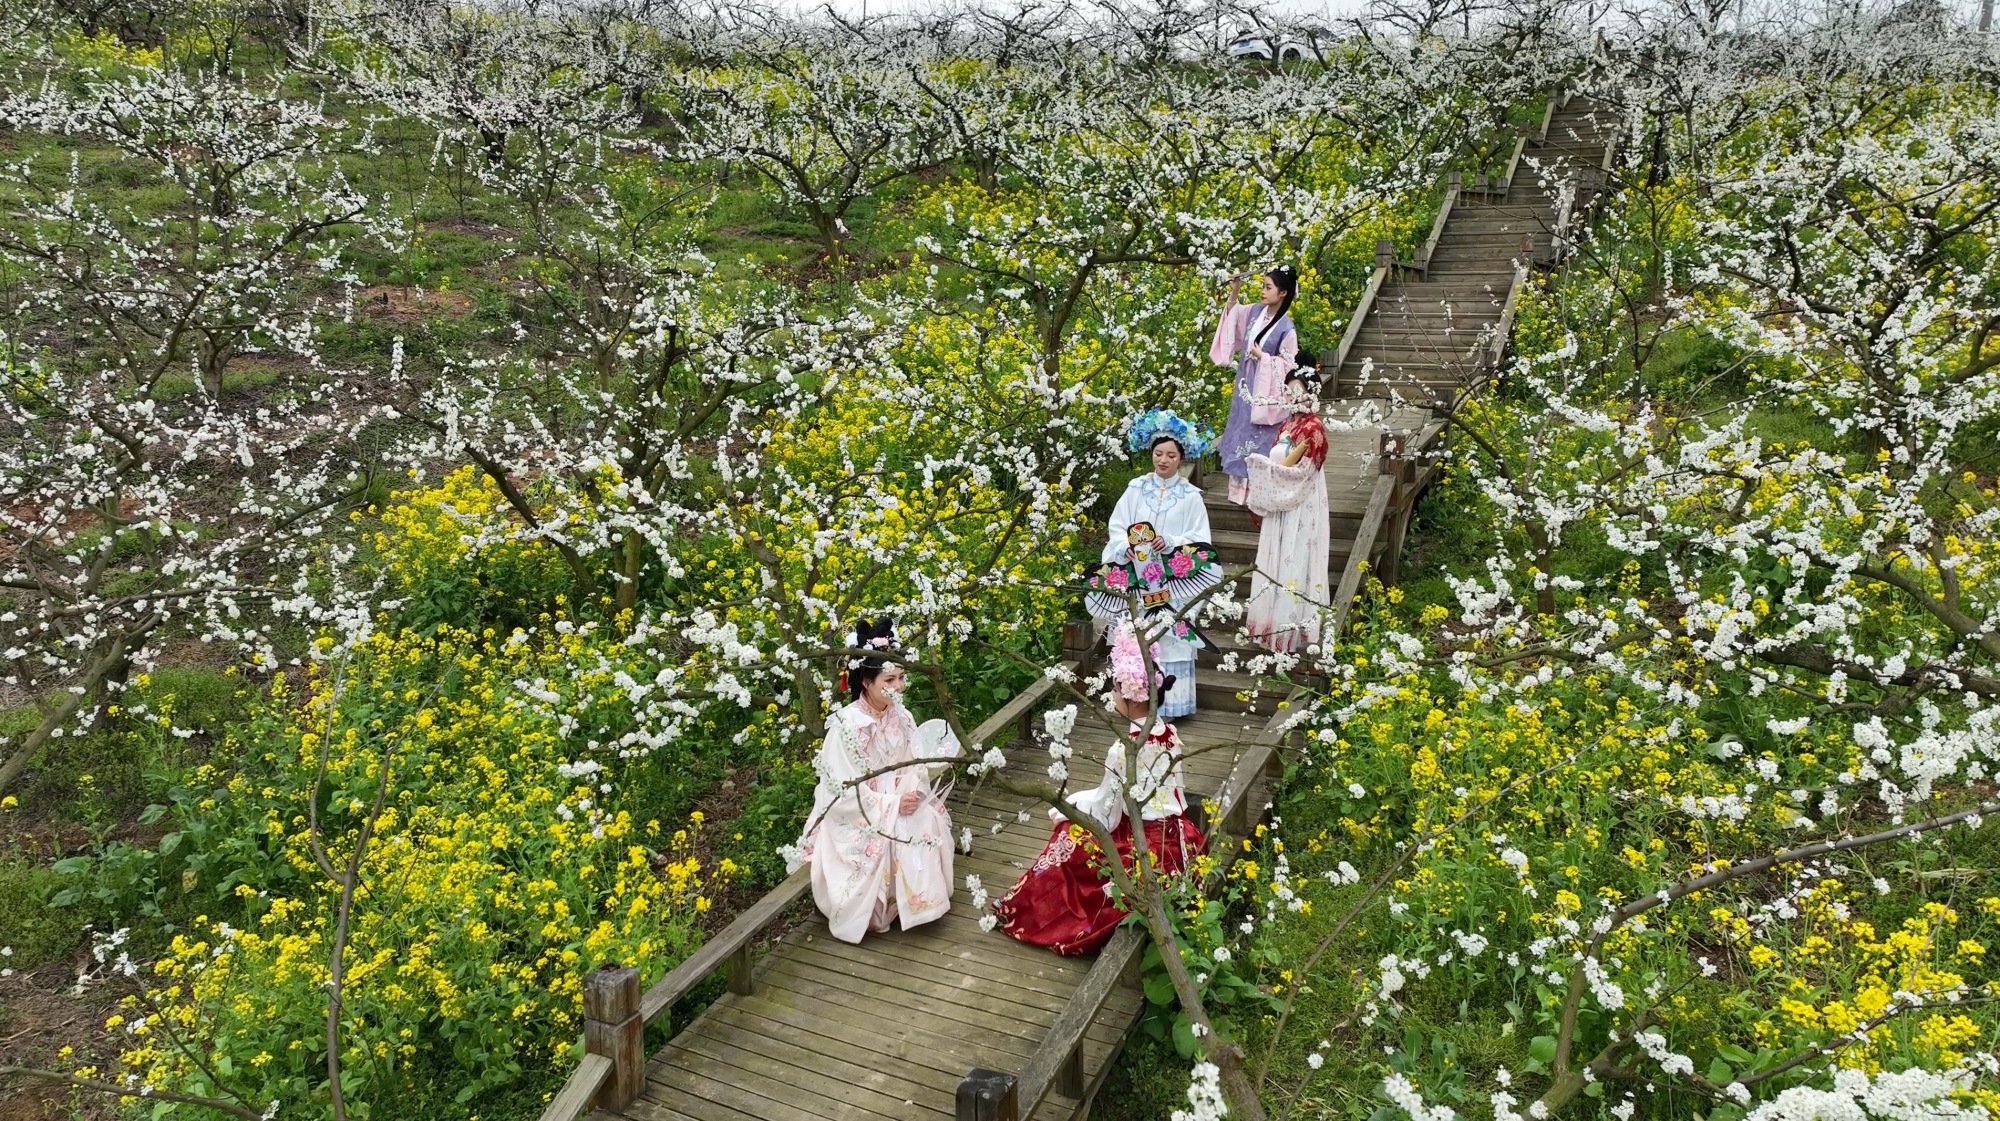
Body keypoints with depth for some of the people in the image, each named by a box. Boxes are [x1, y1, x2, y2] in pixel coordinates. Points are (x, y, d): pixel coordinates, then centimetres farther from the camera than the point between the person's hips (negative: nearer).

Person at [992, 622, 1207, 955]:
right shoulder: (1170, 734, -2)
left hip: (1142, 850, -7)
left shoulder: (1124, 750, -24)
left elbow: (1106, 814, -17)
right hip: (1176, 838, 7)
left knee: (1072, 834, 11)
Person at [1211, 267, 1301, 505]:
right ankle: (1241, 487, 28)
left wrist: (1263, 357, -20)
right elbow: (1232, 315, 16)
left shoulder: (1286, 328, -18)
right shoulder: (1254, 311, -2)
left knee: (1260, 440, 1)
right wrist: (1234, 292, 1)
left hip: (1265, 392, -7)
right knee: (1241, 434, 15)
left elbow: (1288, 364, -13)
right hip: (1245, 386, 7)